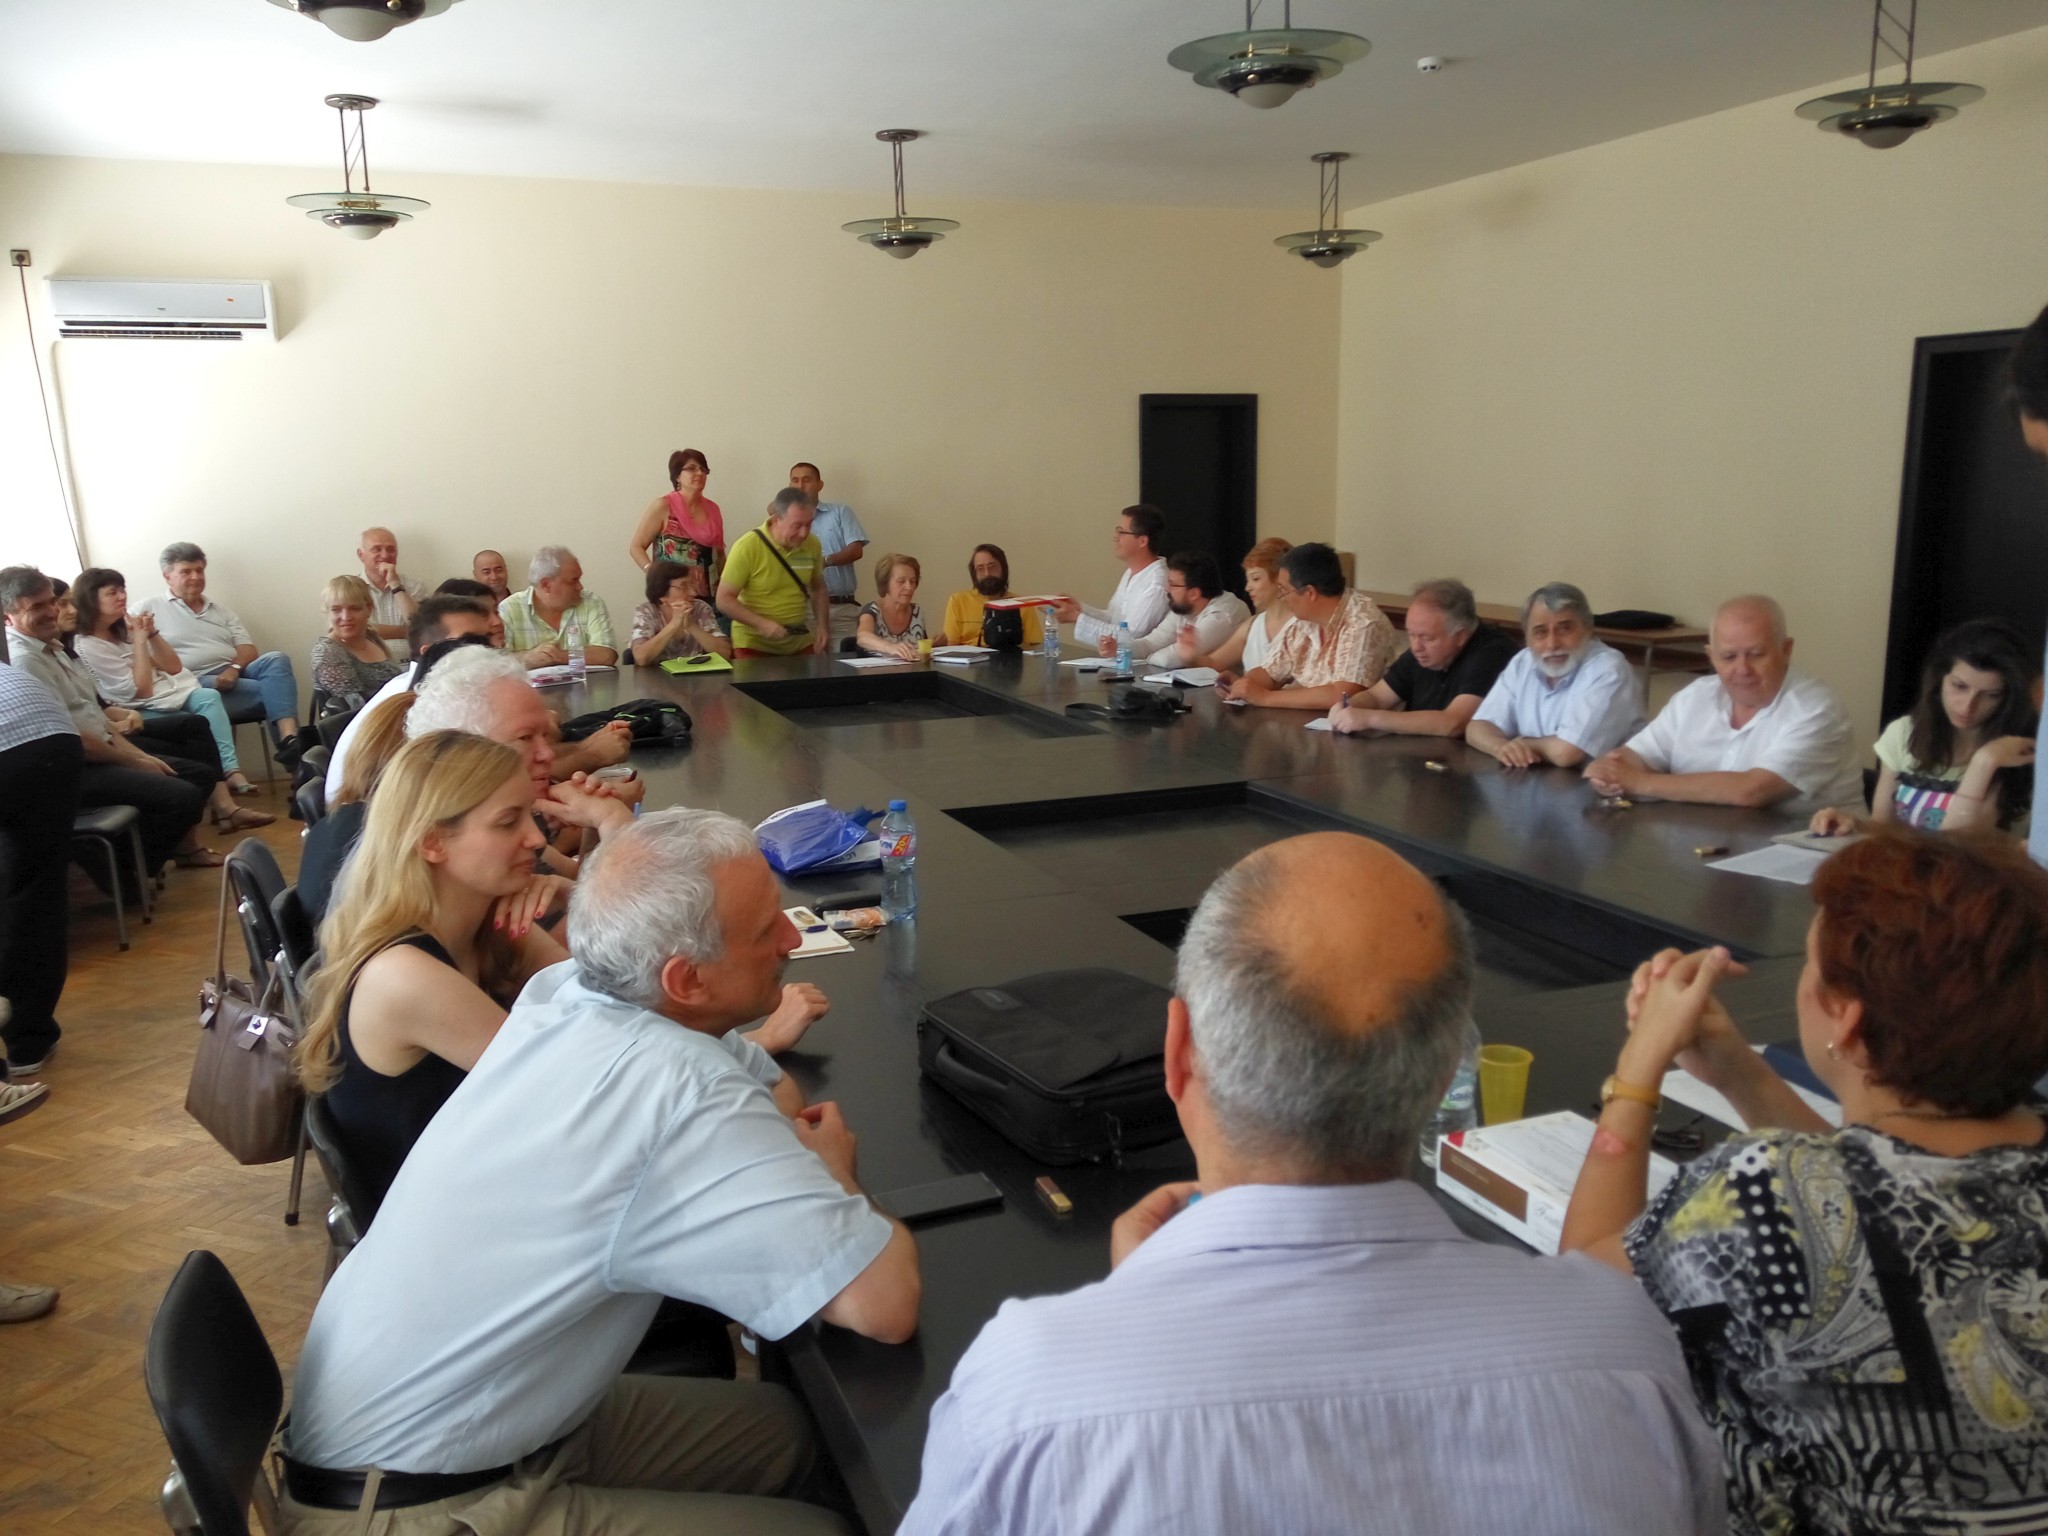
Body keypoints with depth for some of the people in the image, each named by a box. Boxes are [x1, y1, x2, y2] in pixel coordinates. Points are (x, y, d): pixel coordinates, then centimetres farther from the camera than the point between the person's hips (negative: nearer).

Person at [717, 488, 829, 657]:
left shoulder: (812, 544, -4)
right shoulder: (748, 546, -17)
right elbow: (724, 600, -15)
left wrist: (822, 624, 1)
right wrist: (762, 624, -25)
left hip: (800, 643, 4)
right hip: (754, 645, -4)